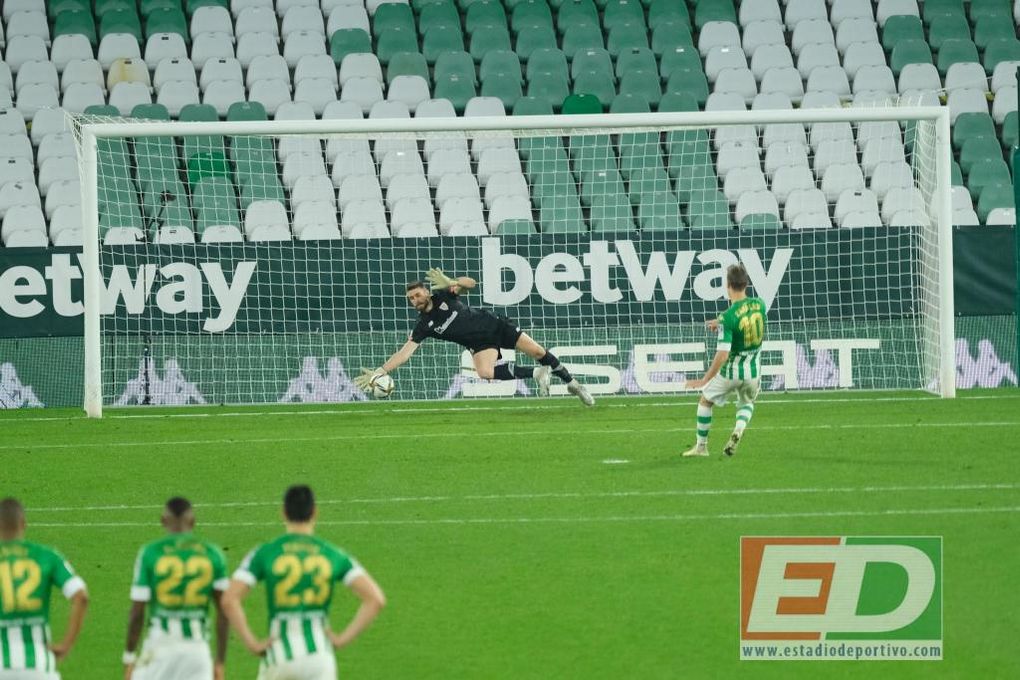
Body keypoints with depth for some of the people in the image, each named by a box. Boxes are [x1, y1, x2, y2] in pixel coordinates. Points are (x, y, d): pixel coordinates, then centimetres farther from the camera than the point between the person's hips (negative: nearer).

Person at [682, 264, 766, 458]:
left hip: (731, 372, -4)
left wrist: (705, 380, -18)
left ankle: (701, 447, 25)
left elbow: (722, 355, -26)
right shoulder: (759, 304, -8)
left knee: (705, 401, 20)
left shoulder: (727, 318, -24)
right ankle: (740, 427, -2)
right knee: (747, 403, 29)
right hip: (753, 370, 4)